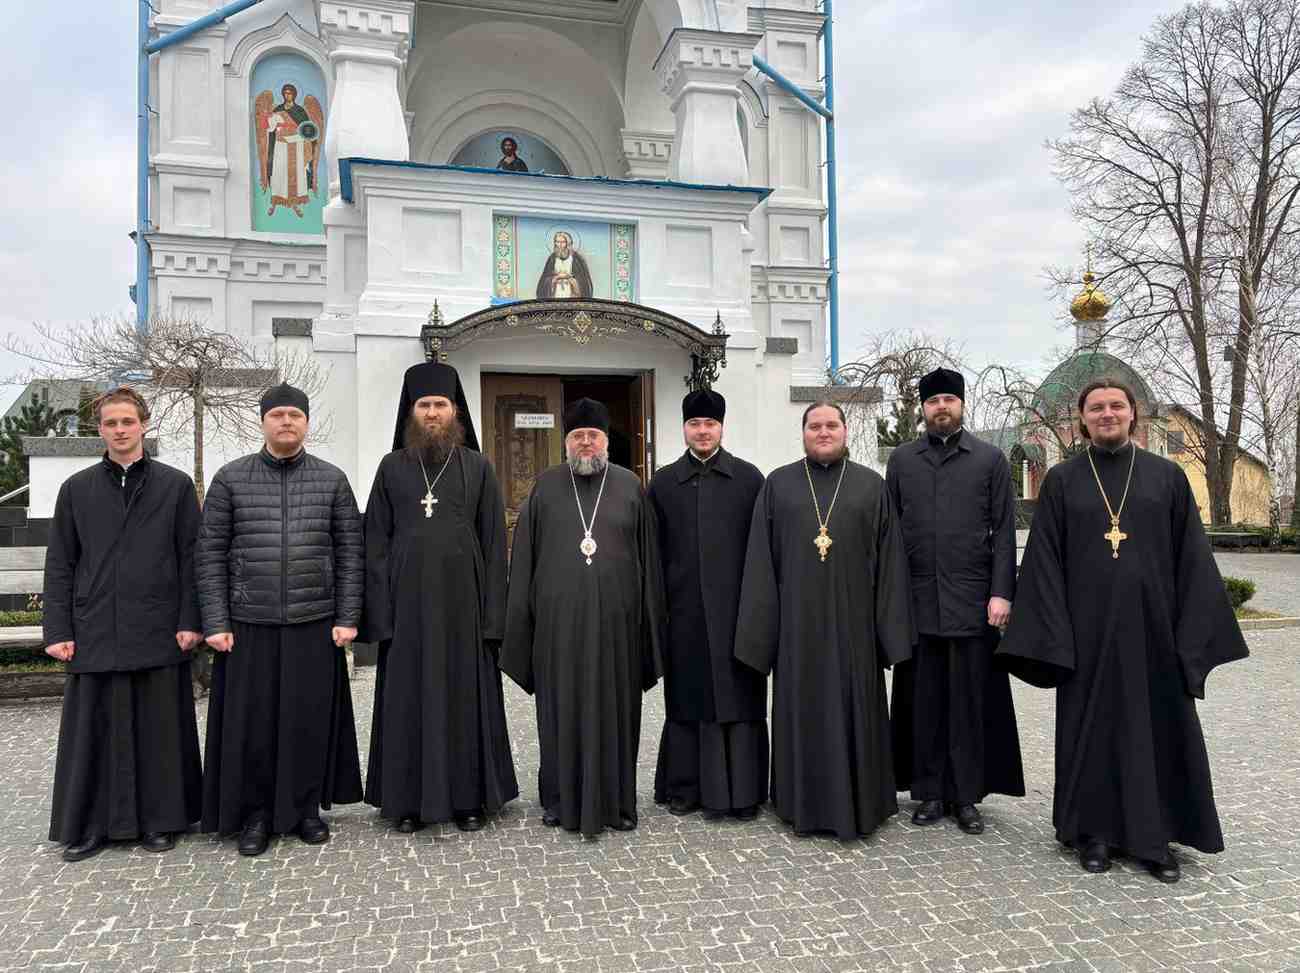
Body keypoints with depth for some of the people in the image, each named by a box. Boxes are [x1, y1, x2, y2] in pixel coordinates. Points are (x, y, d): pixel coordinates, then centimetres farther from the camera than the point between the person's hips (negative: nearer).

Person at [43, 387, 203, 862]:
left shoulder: (176, 485, 4)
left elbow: (190, 559, 2)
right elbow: (59, 564, 8)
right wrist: (58, 630, 1)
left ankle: (160, 819, 18)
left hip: (158, 634, -1)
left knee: (159, 729, 5)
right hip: (94, 635, 2)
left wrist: (190, 621, -4)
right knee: (94, 730, 7)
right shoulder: (76, 489, 9)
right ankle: (89, 824, 20)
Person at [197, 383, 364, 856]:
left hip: (314, 624, 0)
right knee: (252, 721, 6)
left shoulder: (332, 479, 4)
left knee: (310, 719, 6)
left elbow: (350, 553, 4)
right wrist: (216, 623, -4)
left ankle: (306, 808, 23)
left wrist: (347, 617, -2)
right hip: (249, 625, 0)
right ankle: (256, 814, 22)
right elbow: (210, 555, 2)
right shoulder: (230, 479, 3)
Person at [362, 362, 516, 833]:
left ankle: (469, 797, 20)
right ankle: (409, 799, 20)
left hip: (463, 600, 0)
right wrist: (379, 613, -5)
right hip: (407, 603, 1)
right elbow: (376, 543, 4)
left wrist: (493, 614, -6)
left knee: (465, 695, 6)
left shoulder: (477, 467, 3)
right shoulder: (392, 467, 5)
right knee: (408, 698, 7)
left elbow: (494, 543, 1)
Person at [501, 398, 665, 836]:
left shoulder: (630, 486, 5)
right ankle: (560, 798, 21)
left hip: (614, 619, 0)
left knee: (614, 708, 7)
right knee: (561, 707, 7)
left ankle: (615, 800, 20)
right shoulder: (545, 487, 6)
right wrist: (524, 617, 2)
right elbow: (523, 558, 7)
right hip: (558, 619, 0)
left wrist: (649, 620, 3)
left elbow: (648, 557, 6)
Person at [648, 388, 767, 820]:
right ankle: (686, 786, 19)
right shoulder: (663, 483, 9)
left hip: (736, 607, -1)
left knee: (738, 698, 2)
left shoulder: (749, 477, 5)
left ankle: (742, 789, 12)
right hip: (684, 610, 1)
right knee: (688, 699, 8)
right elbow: (653, 551, 7)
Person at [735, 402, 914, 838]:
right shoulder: (777, 485, 5)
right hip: (798, 622, 0)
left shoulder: (871, 486, 5)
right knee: (802, 709, 7)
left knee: (854, 709, 7)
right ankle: (805, 804, 20)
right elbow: (760, 561, 3)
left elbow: (889, 561, 4)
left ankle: (856, 803, 21)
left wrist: (890, 629, -2)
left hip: (852, 621, 0)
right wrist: (760, 629, -2)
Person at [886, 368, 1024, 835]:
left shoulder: (990, 459, 5)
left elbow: (1004, 531, 1)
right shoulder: (901, 460, 10)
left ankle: (967, 796, 15)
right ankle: (929, 793, 17)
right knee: (923, 700, 6)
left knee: (970, 700, 4)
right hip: (917, 600, 1)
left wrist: (1001, 593, -6)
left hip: (972, 601, -1)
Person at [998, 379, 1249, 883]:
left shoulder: (1167, 476, 4)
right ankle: (1095, 831, 21)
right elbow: (1044, 561, -1)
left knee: (1158, 727, 7)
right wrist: (1052, 635, -8)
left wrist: (1194, 632, -4)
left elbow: (1193, 558, 3)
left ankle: (1154, 836, 22)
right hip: (1088, 629, 0)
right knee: (1091, 727, 7)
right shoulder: (1061, 480, 2)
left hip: (1152, 625, 1)